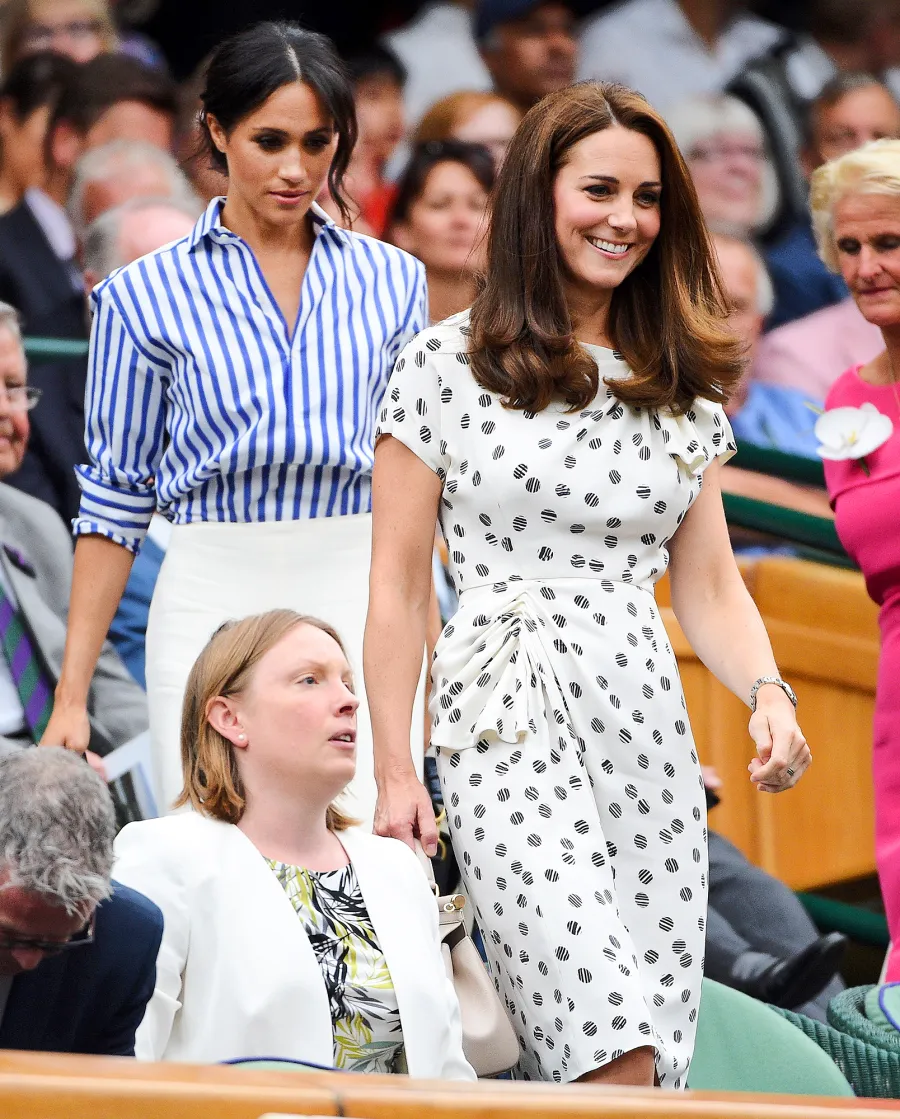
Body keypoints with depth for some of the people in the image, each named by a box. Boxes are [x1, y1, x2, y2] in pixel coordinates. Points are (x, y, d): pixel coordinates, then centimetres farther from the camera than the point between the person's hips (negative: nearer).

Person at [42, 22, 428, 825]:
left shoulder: (390, 280, 9)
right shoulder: (150, 294, 3)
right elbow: (115, 498, 6)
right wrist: (71, 694, 2)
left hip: (360, 602, 1)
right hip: (211, 599, -1)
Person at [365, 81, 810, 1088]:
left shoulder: (679, 387, 15)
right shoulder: (446, 366, 2)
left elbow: (709, 583, 17)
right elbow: (398, 586, 3)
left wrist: (767, 693, -3)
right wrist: (393, 773, -2)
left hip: (648, 735, 5)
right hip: (509, 722, -5)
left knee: (656, 1047, -1)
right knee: (612, 1048, -21)